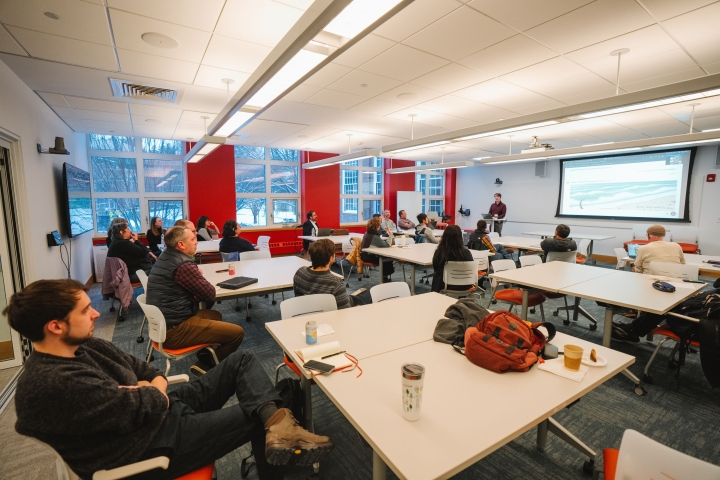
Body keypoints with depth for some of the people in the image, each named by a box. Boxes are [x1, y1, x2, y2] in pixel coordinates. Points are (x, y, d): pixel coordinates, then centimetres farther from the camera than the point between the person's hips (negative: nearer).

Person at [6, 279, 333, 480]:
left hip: (162, 409, 9)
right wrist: (155, 392, -5)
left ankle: (274, 420, -18)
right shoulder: (54, 383, -28)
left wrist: (153, 388, -11)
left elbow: (141, 368, 11)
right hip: (150, 444, -8)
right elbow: (144, 408, -27)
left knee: (242, 360, -5)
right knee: (256, 415, -9)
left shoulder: (83, 347, 3)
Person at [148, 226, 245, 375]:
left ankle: (204, 356, 25)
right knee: (237, 332, -13)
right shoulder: (183, 264, -22)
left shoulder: (165, 258, 8)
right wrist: (201, 279, 6)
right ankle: (207, 364, 6)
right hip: (174, 330, -10)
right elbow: (210, 293, -14)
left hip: (163, 323, 10)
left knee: (216, 315, 28)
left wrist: (197, 276, -1)